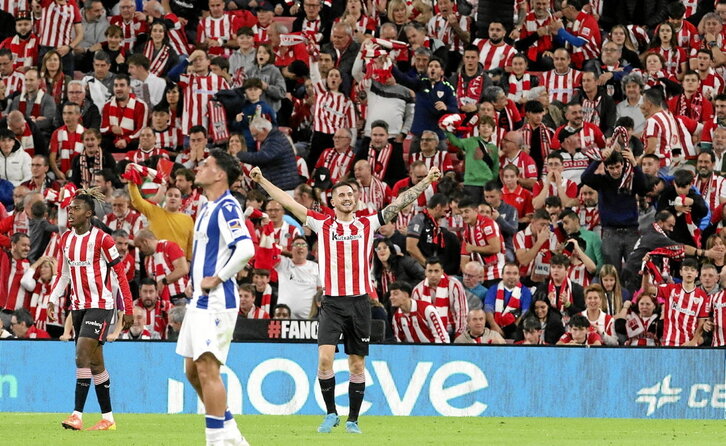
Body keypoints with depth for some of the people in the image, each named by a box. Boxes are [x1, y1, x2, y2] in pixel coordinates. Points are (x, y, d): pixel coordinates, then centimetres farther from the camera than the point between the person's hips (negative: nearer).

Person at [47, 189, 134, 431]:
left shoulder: (101, 239, -12)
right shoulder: (66, 239, 8)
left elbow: (120, 273, -8)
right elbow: (64, 273, 19)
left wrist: (128, 309, -9)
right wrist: (53, 299, 4)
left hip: (100, 305, -7)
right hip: (78, 306, 7)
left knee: (82, 354, -18)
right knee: (95, 361, 9)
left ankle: (77, 415, -21)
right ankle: (108, 418, 14)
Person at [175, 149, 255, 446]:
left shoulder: (226, 207, -14)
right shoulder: (207, 208, 16)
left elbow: (245, 249, -27)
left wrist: (217, 279, -19)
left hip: (216, 301, -10)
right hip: (200, 300, 10)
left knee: (207, 368, -14)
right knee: (193, 370, 12)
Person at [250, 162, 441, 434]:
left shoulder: (367, 224, 8)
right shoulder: (323, 224, 7)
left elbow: (399, 203, 8)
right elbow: (288, 203, 7)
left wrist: (427, 181, 4)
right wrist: (261, 181, 4)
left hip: (359, 302, 1)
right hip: (332, 303, -1)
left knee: (357, 365, 5)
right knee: (324, 358, -15)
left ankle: (353, 420, 15)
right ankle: (331, 414, 2)